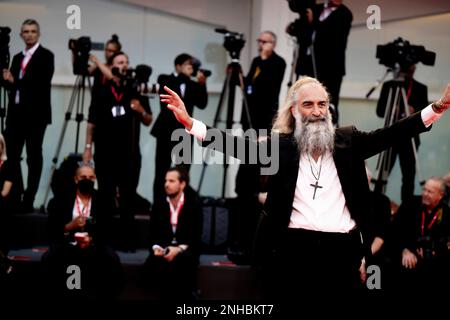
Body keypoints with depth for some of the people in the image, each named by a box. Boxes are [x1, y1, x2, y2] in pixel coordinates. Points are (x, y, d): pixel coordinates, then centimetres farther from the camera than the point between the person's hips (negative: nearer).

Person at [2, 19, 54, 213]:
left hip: (35, 114, -6)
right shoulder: (18, 57, 17)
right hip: (16, 113, 6)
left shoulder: (46, 55, -3)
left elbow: (43, 83, -15)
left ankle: (28, 201, 1)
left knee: (34, 157, -1)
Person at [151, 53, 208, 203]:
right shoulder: (165, 80, 3)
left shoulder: (193, 85, 8)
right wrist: (184, 75, -23)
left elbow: (202, 104, -3)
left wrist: (201, 85, -15)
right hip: (167, 131, -2)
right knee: (161, 173, 0)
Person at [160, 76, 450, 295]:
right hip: (294, 247, -1)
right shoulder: (281, 144, 5)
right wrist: (189, 122, -17)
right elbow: (240, 145, -4)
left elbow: (389, 135, 3)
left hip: (343, 248, 2)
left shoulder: (347, 141, 11)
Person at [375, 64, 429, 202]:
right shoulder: (389, 85, 6)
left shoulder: (421, 88, 7)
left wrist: (415, 111, -18)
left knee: (409, 175, 1)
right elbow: (380, 110, 3)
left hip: (410, 137, 1)